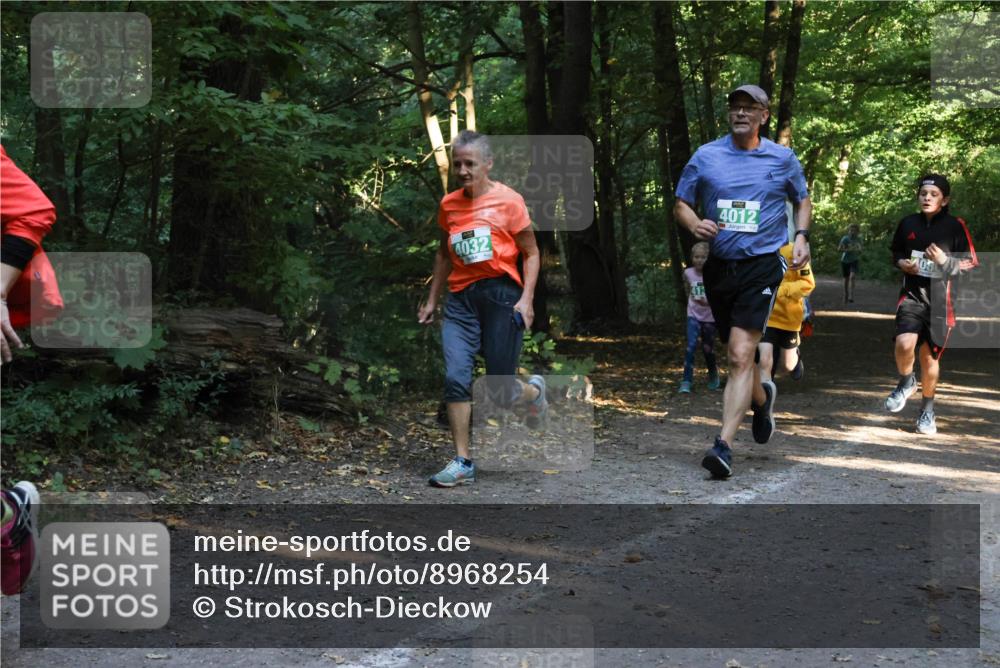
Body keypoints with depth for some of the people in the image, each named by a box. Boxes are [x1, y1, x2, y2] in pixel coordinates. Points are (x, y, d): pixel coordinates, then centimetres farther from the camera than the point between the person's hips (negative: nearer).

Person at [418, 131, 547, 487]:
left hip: (501, 294, -4)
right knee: (455, 379, -12)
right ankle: (463, 463, -3)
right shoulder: (448, 204, 9)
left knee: (500, 392, 1)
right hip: (461, 298, 4)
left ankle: (534, 390, 38)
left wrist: (526, 298, -9)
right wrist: (431, 300, 22)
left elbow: (531, 252, 2)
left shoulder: (508, 200, -4)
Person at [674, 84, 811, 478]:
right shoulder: (705, 156, 6)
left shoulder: (783, 158, 5)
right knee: (737, 354, 15)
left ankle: (724, 445, -19)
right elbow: (681, 204, 11)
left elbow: (802, 199, 20)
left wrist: (801, 236, 3)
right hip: (719, 266, 3)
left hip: (762, 265, -3)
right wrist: (694, 225, -11)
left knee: (741, 355, -16)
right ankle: (762, 398, 48)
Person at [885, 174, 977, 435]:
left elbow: (971, 264, 1)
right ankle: (906, 382, 9)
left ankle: (927, 410, 27)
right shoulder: (908, 224, 5)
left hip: (940, 299, -1)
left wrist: (946, 261, -17)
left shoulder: (955, 226, -4)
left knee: (930, 356, 6)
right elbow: (895, 252, 21)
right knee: (904, 344, -23)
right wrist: (902, 263, -1)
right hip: (911, 295, 1)